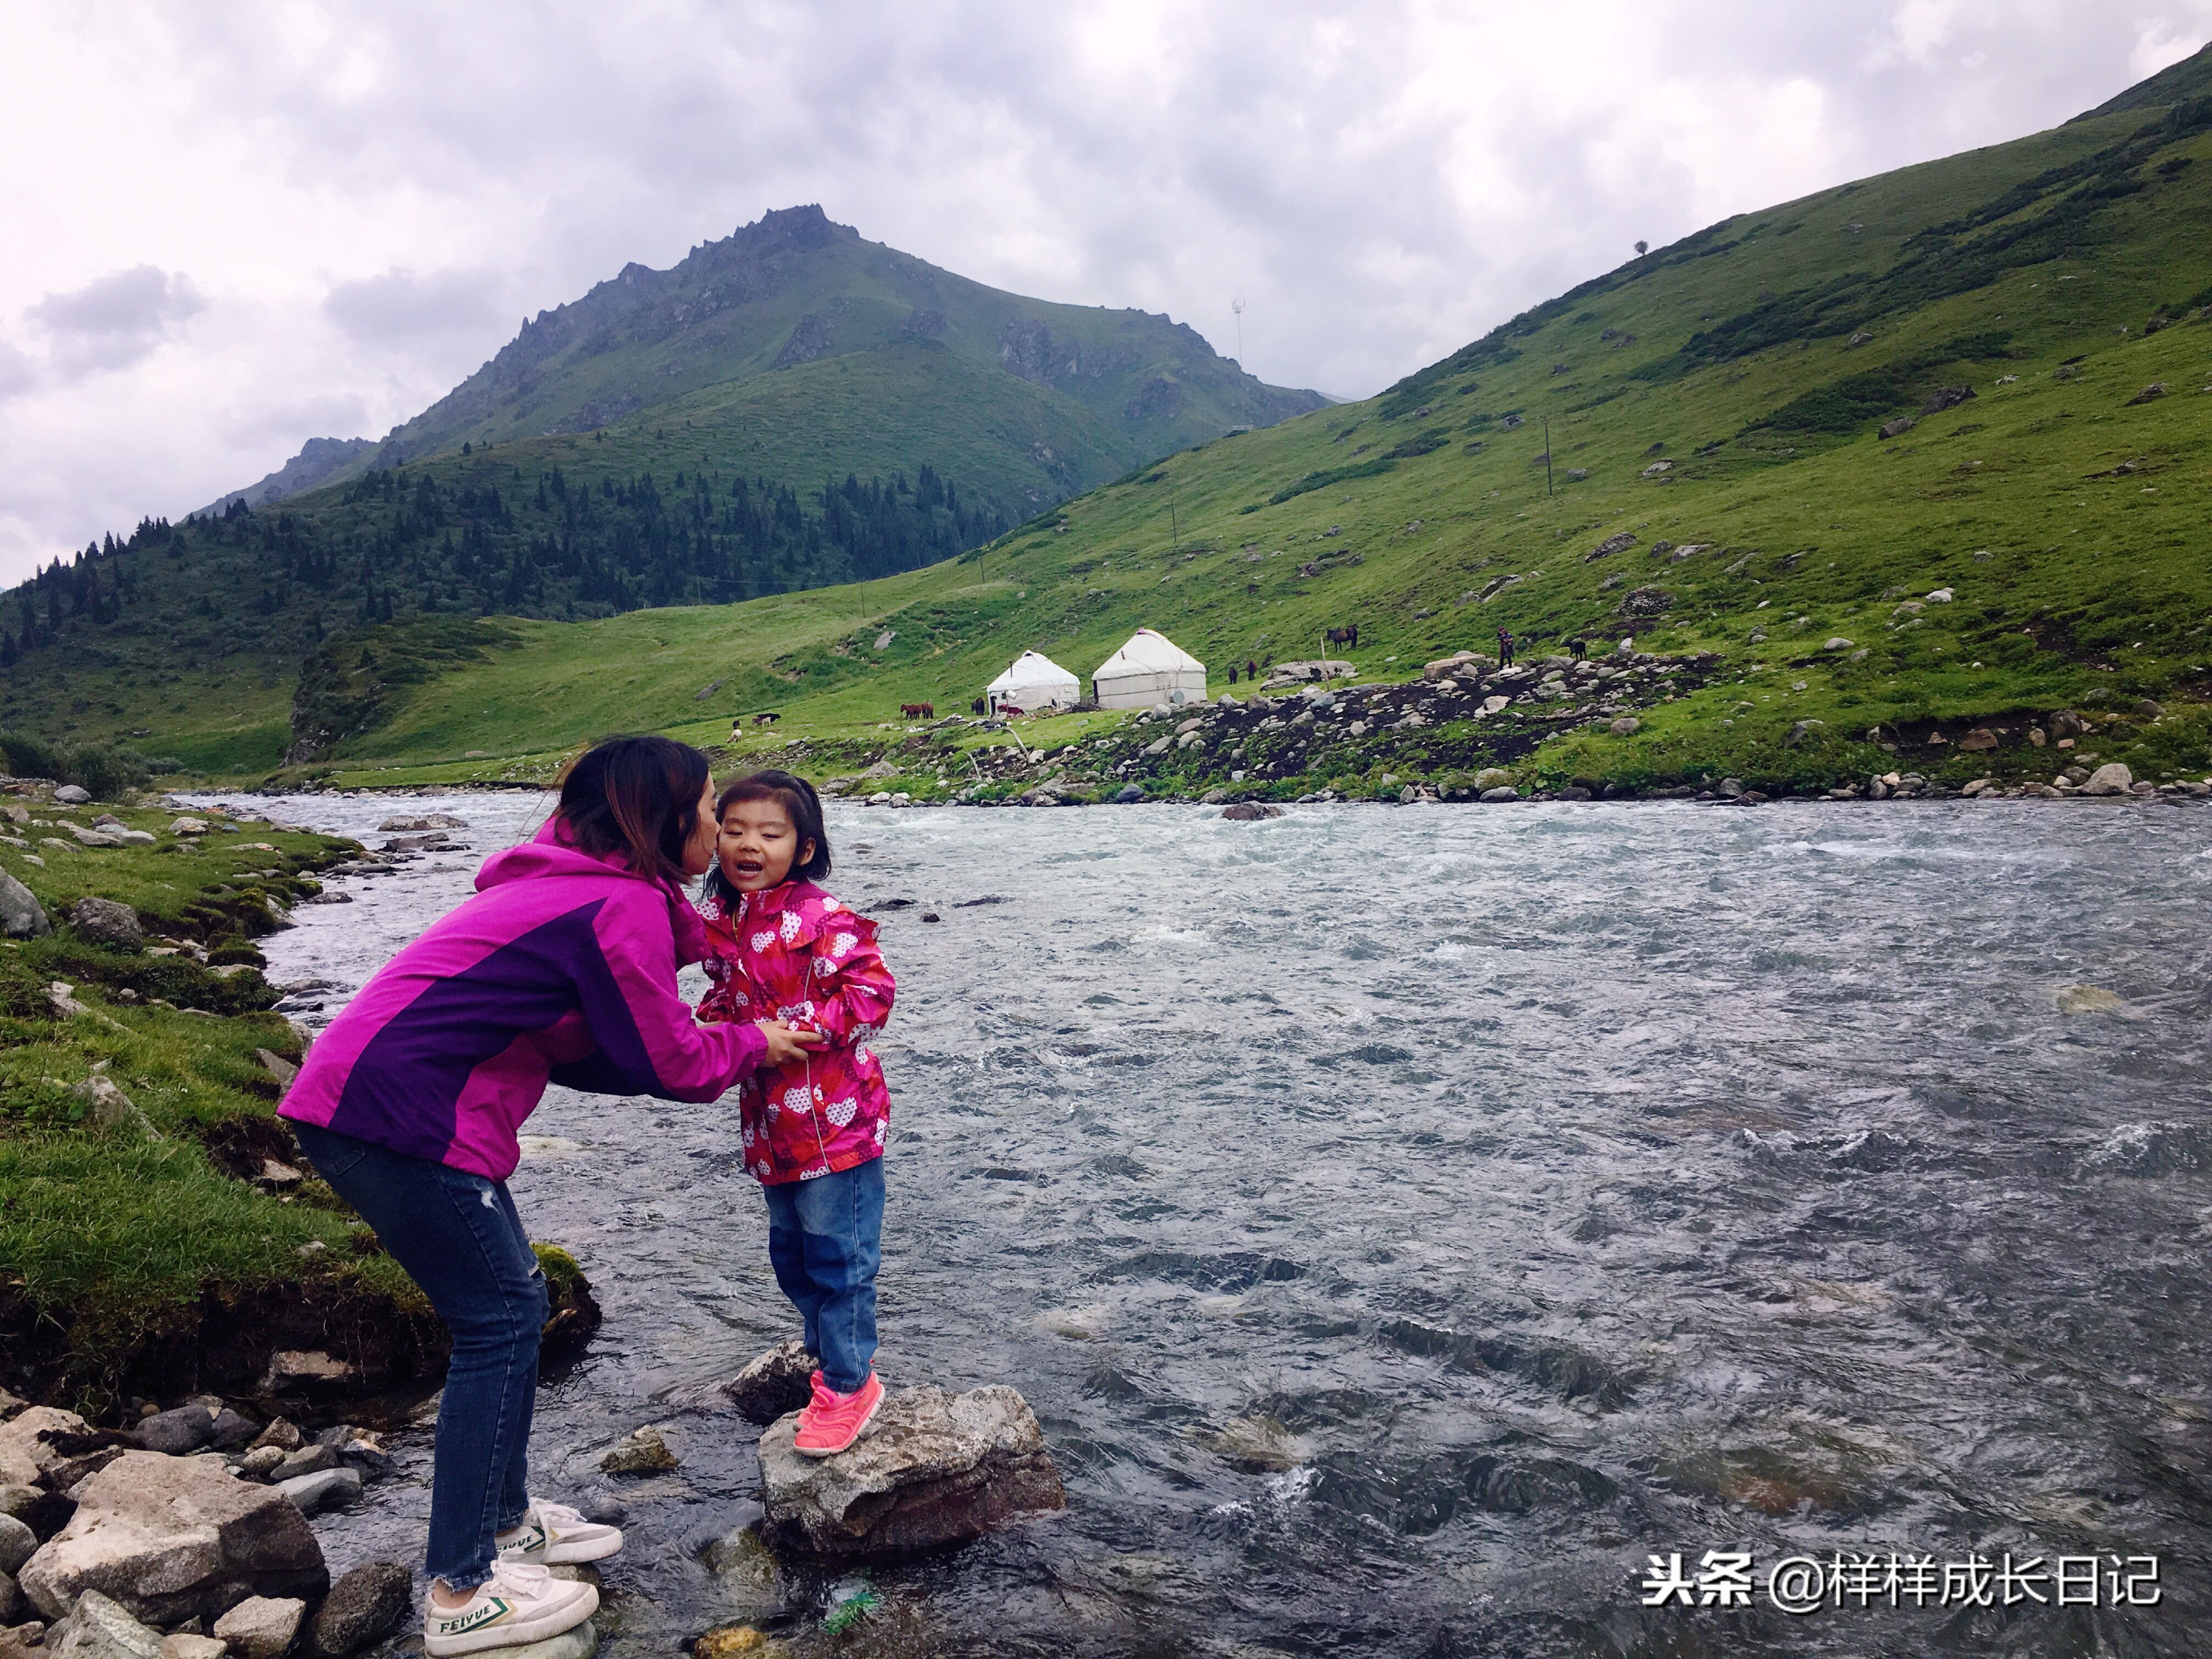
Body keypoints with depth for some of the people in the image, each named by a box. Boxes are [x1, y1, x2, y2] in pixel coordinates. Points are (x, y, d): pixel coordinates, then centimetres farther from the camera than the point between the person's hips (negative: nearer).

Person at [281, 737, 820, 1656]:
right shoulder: (625, 907, -13)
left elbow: (573, 1048, 18)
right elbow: (671, 1063, -8)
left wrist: (722, 1046, 13)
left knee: (513, 1303, 17)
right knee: (499, 1322, 0)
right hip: (402, 1121, -10)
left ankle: (506, 1519, 32)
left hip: (362, 1098, 10)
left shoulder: (570, 885, 18)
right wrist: (752, 1044, 11)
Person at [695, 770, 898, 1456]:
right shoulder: (718, 921, 5)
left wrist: (790, 1031, -23)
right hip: (770, 1121, 8)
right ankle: (833, 1355, 39)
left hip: (836, 1118, -8)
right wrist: (711, 1024, -1)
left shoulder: (821, 920, -18)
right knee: (790, 1252, 20)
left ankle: (849, 1383, 18)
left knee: (838, 1254, 1)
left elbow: (871, 991, -20)